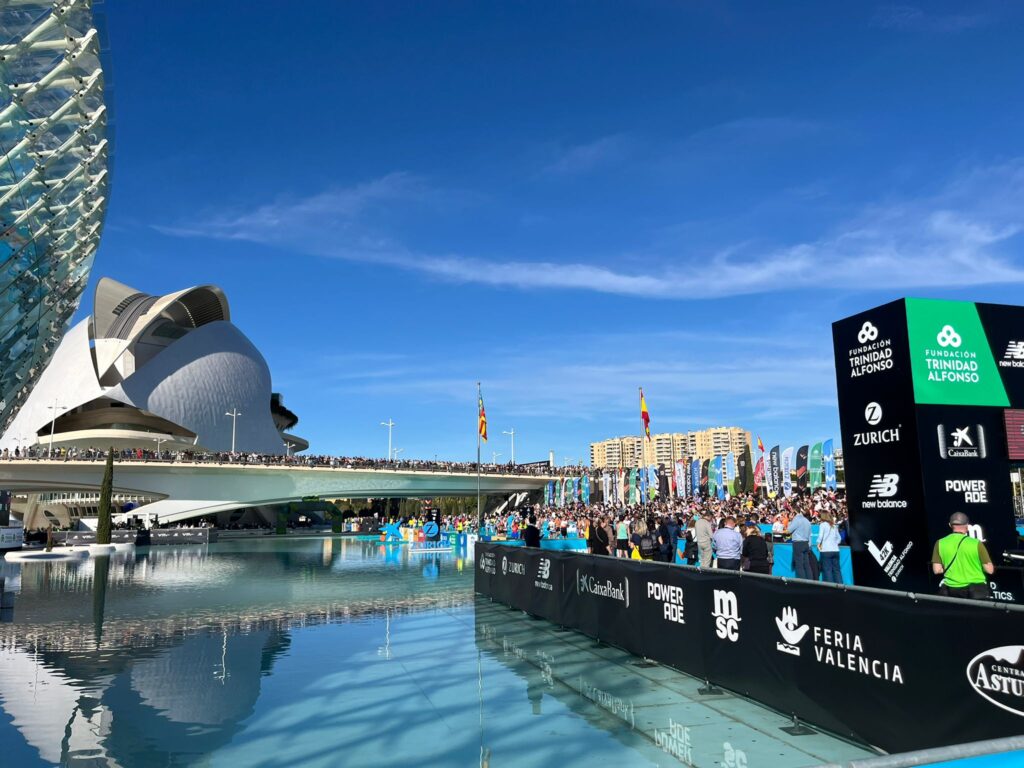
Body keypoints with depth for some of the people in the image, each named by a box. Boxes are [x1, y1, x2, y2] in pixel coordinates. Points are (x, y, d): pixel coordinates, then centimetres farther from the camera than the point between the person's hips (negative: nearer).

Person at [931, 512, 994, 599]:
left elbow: (937, 570, -3)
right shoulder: (976, 544, -10)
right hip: (976, 588, -1)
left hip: (951, 590, 1)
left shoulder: (940, 543, -4)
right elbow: (990, 570, -6)